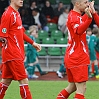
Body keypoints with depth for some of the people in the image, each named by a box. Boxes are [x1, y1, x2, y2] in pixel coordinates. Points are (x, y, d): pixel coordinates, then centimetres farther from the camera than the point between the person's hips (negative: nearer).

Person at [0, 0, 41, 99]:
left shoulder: (16, 14, 16)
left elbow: (20, 32, 26)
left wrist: (33, 43, 25)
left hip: (17, 54, 9)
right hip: (13, 55, -9)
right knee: (24, 81, -8)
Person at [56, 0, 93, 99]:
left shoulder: (76, 16, 14)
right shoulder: (74, 17, -16)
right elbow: (79, 30, -38)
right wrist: (89, 18, -52)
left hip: (71, 57, 10)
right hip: (78, 59, -10)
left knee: (72, 86, 17)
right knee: (81, 88, -11)